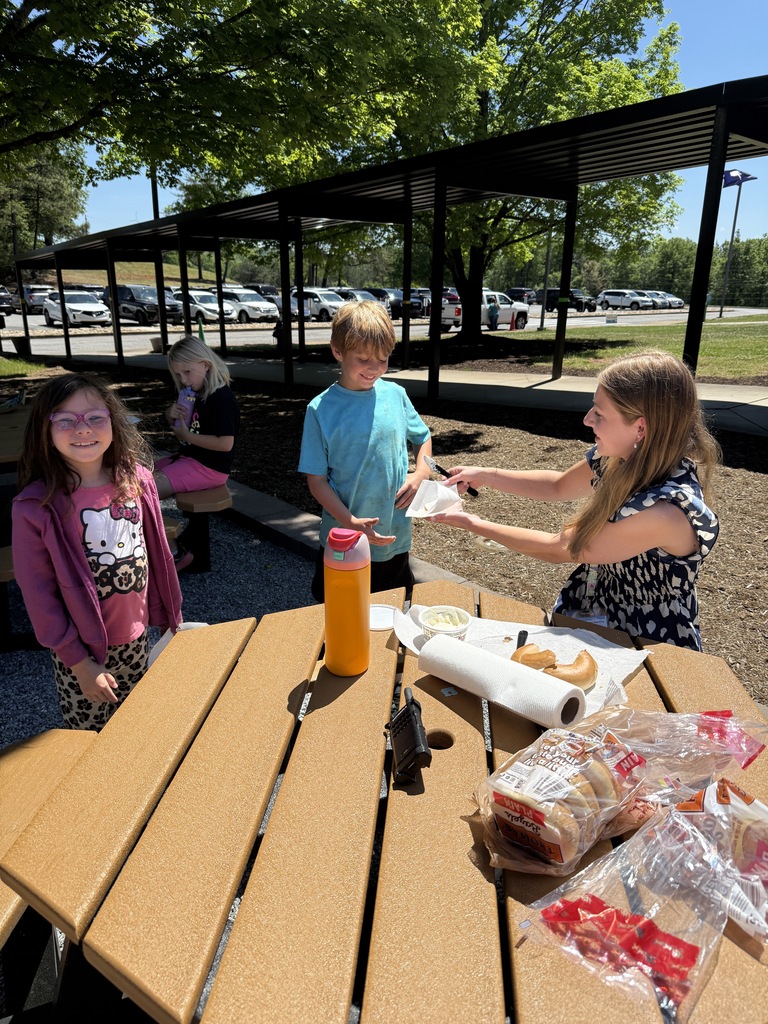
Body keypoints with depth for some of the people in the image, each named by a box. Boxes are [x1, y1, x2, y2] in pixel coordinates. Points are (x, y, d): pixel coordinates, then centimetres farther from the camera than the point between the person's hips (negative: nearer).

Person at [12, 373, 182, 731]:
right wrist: (79, 662, -13)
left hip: (136, 635, 4)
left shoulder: (136, 479, -8)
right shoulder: (36, 507, -20)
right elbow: (38, 593, -14)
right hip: (81, 649, -3)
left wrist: (170, 615, 8)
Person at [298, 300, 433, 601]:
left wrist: (420, 474, -5)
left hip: (395, 539, 3)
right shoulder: (321, 409, -11)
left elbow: (422, 437, 15)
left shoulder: (396, 395, -2)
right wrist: (350, 522, -22)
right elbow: (317, 480, -10)